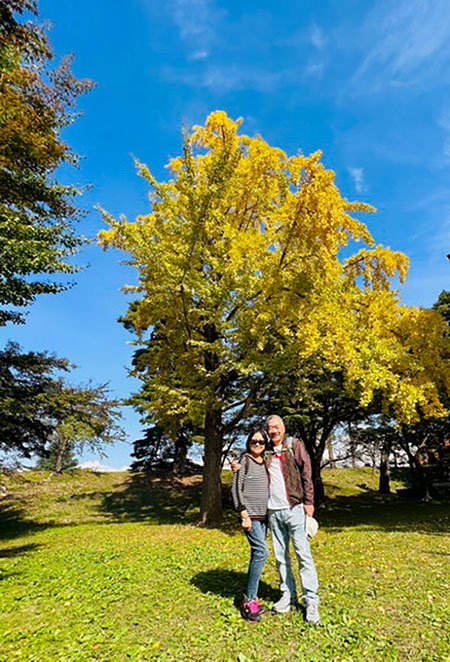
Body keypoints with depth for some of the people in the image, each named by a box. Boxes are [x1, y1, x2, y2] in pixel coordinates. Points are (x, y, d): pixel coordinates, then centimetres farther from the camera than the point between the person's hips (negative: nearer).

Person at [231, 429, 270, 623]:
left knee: (257, 554, 9)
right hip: (250, 515, -7)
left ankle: (252, 598, 21)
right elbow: (236, 488, -10)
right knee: (262, 551, -15)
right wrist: (244, 514, -15)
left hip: (263, 515, 7)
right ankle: (249, 600, -3)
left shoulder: (265, 462, 13)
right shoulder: (244, 461, -7)